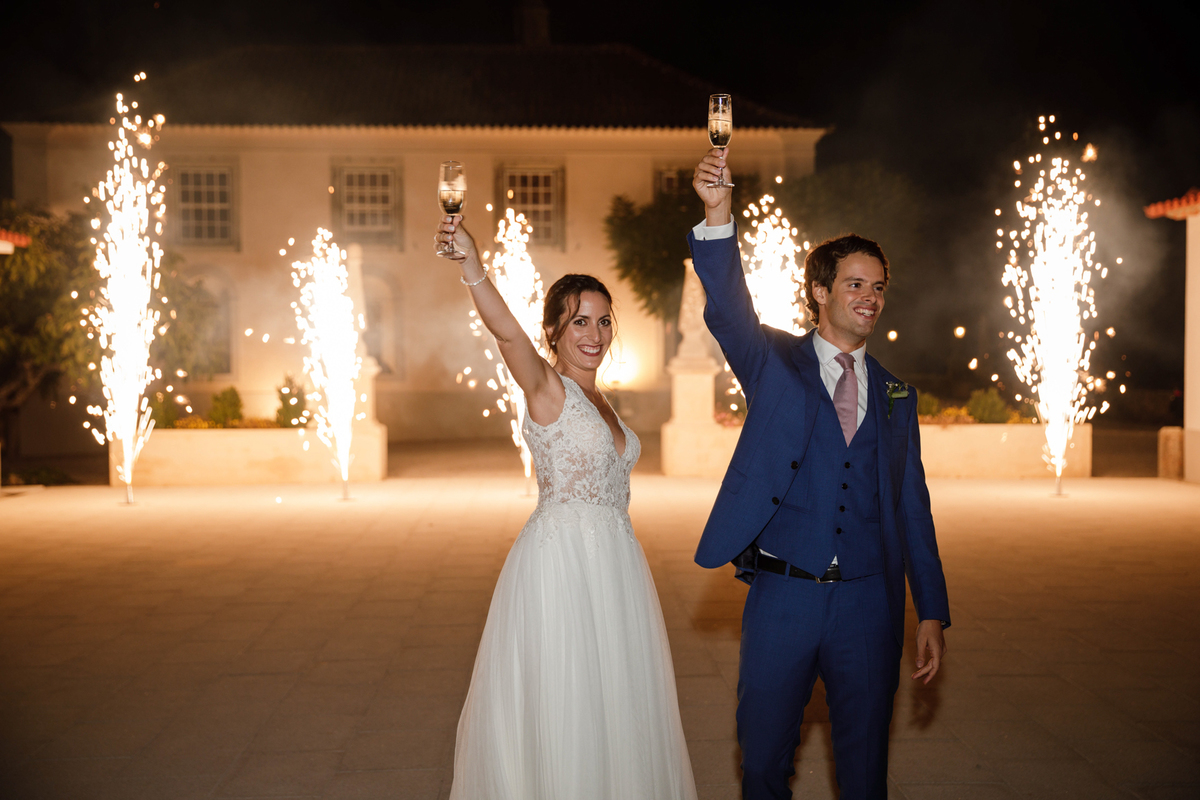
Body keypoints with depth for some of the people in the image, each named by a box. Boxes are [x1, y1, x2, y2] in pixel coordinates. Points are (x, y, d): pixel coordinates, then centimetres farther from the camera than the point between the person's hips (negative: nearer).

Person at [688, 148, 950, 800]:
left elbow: (912, 505, 10)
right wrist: (718, 215, -33)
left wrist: (932, 612, 4)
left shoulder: (895, 396, 10)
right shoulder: (774, 362, 3)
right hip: (781, 597, -2)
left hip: (869, 602, 2)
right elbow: (727, 310, -16)